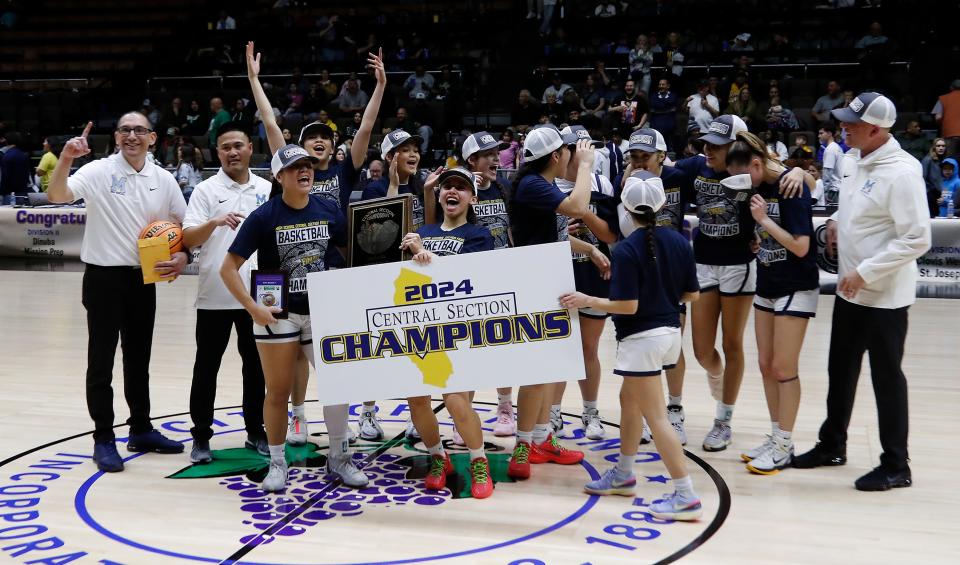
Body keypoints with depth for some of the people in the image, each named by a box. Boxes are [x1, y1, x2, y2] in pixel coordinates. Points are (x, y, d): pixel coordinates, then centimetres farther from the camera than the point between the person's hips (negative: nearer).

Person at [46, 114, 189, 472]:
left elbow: (184, 226, 12)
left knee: (139, 359, 15)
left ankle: (141, 430, 27)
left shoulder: (164, 180, 5)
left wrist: (182, 256, -6)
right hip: (104, 277, -4)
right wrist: (65, 158, -37)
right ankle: (103, 440, 11)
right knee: (101, 361, 1)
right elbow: (57, 195, -22)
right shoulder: (98, 172, -8)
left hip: (144, 279, 4)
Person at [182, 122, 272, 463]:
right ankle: (201, 436, 15)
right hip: (215, 296, -2)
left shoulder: (268, 190, 8)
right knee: (207, 367, 5)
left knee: (256, 365, 10)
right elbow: (188, 239, -9)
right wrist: (214, 223, -27)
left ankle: (256, 432, 22)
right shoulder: (206, 190, -1)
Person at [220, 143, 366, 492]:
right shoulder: (264, 216, -11)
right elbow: (228, 268, -10)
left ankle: (339, 458, 20)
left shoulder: (329, 210, -2)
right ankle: (277, 463, 23)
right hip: (277, 315, -3)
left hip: (322, 313, 3)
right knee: (278, 391, 7)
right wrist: (253, 308, -16)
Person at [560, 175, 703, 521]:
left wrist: (586, 301, -8)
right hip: (670, 331, 8)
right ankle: (623, 474, 35)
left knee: (656, 417, -3)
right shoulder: (679, 242, 1)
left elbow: (627, 305, -19)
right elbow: (692, 294, 5)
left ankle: (686, 496, -2)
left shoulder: (626, 250, -17)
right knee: (629, 401, 23)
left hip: (642, 338, -8)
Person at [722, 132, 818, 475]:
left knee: (783, 368, -2)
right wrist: (758, 242, -4)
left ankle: (784, 448, 9)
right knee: (766, 365, 10)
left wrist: (764, 219, -20)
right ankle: (775, 437, 22)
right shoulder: (760, 187, 3)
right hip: (767, 285, 8)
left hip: (796, 288, -8)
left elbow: (801, 247, -22)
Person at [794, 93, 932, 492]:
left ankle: (896, 466, 17)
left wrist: (865, 272, -23)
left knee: (886, 377, 3)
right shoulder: (852, 160, 4)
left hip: (885, 295, -8)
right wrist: (835, 220, 5)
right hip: (849, 289, 8)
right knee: (841, 370, 18)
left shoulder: (901, 172, -20)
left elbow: (917, 240, -23)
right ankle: (832, 444, 35)